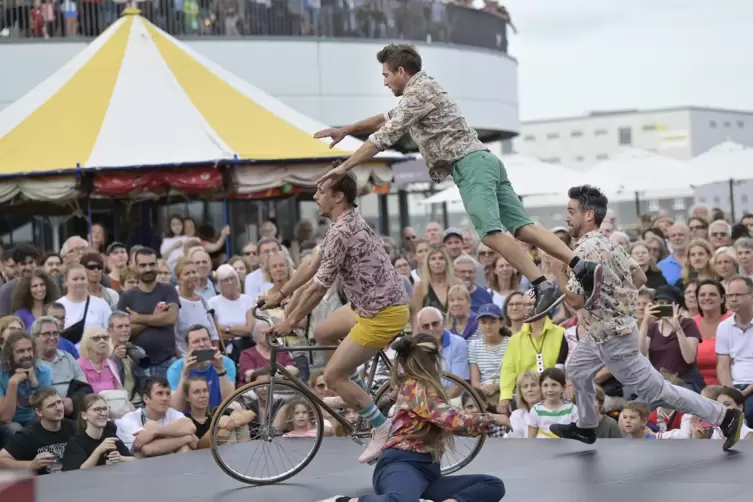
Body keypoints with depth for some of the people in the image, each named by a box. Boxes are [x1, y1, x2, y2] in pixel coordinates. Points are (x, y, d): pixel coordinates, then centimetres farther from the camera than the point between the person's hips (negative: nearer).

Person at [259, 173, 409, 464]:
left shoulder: (341, 232, -19)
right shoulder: (349, 222, 12)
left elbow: (318, 287, -17)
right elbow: (313, 265, 19)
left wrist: (290, 323, -8)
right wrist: (280, 295, 20)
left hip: (382, 314, -10)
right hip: (382, 305, 10)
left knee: (333, 375, -6)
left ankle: (382, 429, 0)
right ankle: (353, 395, 32)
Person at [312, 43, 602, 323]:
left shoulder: (418, 92, -2)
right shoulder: (421, 90, 28)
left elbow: (384, 137, -6)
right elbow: (386, 119, 43)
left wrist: (344, 167, -2)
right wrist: (346, 130, 47)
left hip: (470, 163, -9)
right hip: (485, 162, 9)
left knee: (490, 233, -22)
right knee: (522, 227, -3)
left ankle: (544, 288, -32)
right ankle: (583, 268, -16)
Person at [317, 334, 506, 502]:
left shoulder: (420, 388, 26)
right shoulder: (416, 388, -4)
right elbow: (457, 422, -15)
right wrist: (492, 419, -1)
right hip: (402, 466, -10)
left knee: (494, 486, -7)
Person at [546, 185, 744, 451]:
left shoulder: (587, 250, -25)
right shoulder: (606, 242, 4)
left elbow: (575, 300, -27)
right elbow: (640, 278, 11)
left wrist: (557, 269, -14)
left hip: (613, 338, -10)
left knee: (656, 391, -2)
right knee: (577, 369, 27)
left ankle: (725, 416, 1)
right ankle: (585, 426, 42)